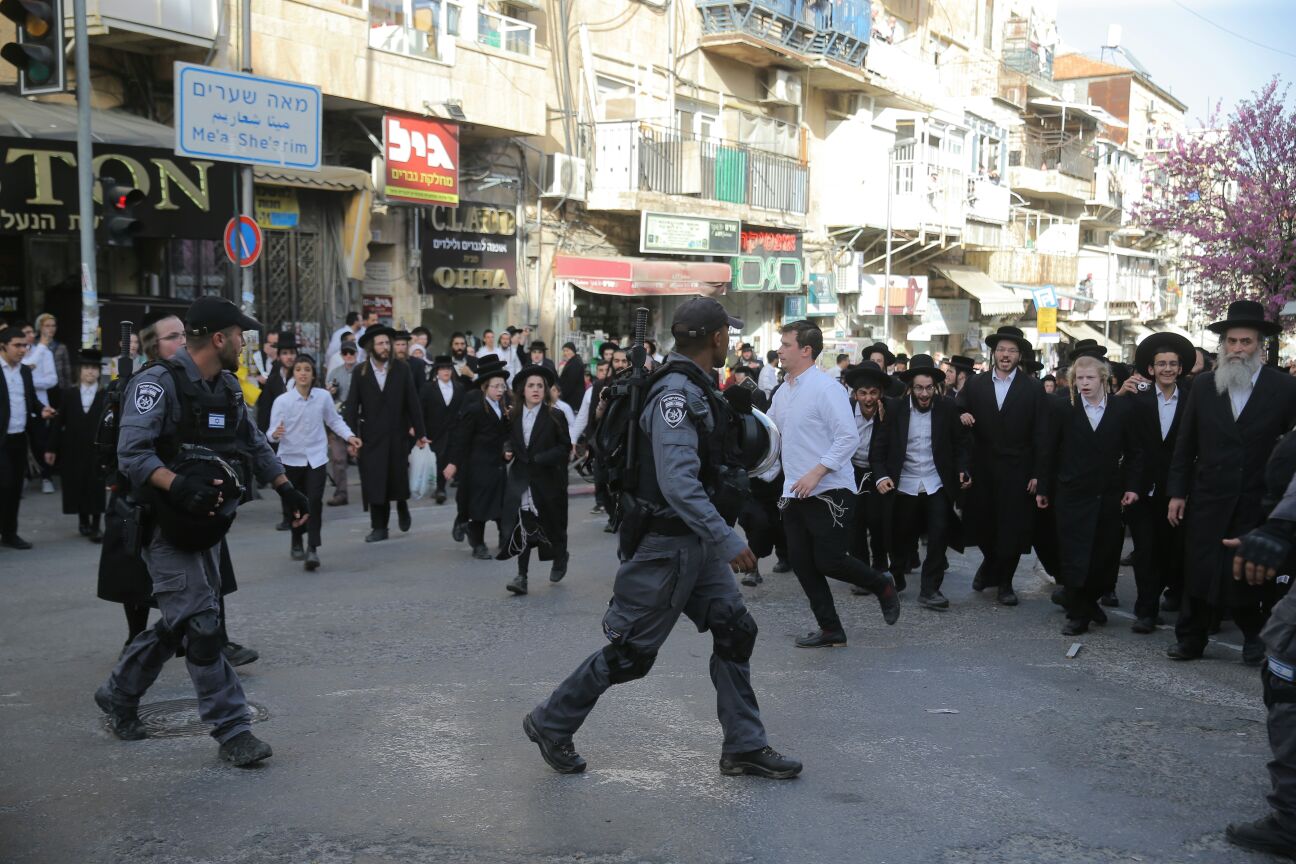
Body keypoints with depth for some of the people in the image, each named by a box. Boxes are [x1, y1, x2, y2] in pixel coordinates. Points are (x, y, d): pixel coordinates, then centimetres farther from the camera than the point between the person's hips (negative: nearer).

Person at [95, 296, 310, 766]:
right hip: (168, 527, -8)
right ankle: (232, 730, 0)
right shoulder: (158, 384, -16)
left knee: (180, 623, 15)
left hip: (207, 523, 9)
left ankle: (118, 695, 35)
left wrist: (286, 487, 15)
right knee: (201, 624, -7)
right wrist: (179, 486, -38)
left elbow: (254, 443, 22)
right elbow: (132, 454, -24)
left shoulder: (228, 387, 10)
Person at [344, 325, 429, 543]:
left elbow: (412, 402, 1)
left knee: (399, 477, 5)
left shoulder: (402, 370, 0)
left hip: (397, 435, 0)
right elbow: (352, 407, 0)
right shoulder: (360, 373, 1)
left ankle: (402, 507, 37)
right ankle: (379, 527, 10)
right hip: (371, 436, 0)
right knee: (374, 482, 1)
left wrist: (419, 432, -1)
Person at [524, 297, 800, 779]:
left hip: (696, 541, 10)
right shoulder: (675, 393, -22)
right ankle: (551, 723, 19)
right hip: (664, 544, -10)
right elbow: (678, 484, -29)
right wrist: (728, 542, -27)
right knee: (630, 652, 1)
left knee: (735, 631, 8)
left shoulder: (692, 389, 10)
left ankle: (745, 748, 17)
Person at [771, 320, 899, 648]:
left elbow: (849, 437, -20)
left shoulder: (825, 387, -14)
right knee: (801, 562, 6)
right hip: (795, 492, 8)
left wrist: (816, 472, -25)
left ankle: (883, 586, 23)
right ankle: (830, 630, 18)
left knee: (830, 561, -6)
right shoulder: (783, 391, 11)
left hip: (828, 491, -8)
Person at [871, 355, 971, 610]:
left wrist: (964, 470, -9)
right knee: (901, 538, 11)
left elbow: (961, 443, 6)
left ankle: (930, 590, -4)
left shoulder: (948, 407, -2)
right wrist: (881, 476, -14)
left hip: (937, 485, 0)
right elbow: (880, 446, -1)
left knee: (939, 534, -12)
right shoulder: (894, 408, -3)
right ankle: (895, 580, 34)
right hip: (904, 485, 0)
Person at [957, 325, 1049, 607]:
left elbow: (1041, 435, -2)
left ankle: (1004, 581, 19)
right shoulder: (975, 385, 6)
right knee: (981, 523, 7)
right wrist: (962, 417, -14)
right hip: (982, 470, 2)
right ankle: (990, 561, 36)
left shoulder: (1033, 388, 0)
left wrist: (1037, 474, -7)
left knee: (1012, 528, 2)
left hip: (1016, 472, -2)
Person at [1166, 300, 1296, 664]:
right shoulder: (1203, 385, 3)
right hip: (1209, 497, 2)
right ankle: (1191, 638, 16)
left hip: (1259, 500, -2)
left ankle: (1253, 637, 26)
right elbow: (1186, 444, 6)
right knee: (1199, 569, 4)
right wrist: (1176, 492, 4)